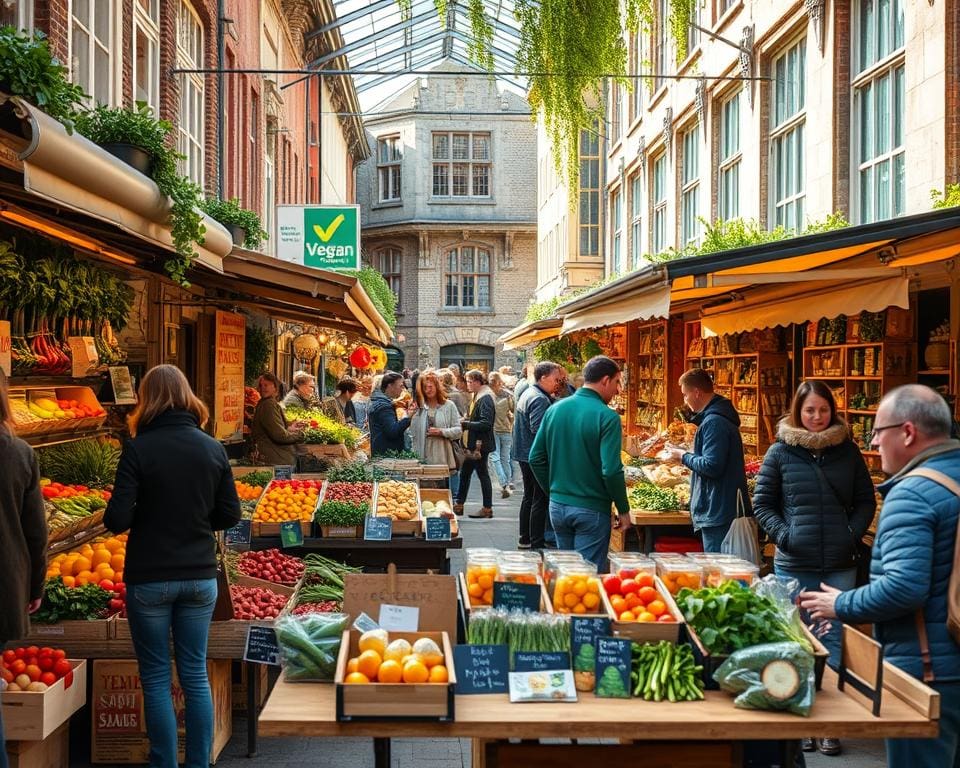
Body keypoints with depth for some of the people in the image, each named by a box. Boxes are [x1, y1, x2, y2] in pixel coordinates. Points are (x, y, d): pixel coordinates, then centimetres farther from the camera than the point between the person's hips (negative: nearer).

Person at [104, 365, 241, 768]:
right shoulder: (213, 449, -1)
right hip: (200, 576, 3)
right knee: (196, 674, 13)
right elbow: (229, 516, 3)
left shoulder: (139, 449, -13)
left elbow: (117, 520, -15)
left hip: (150, 579, -3)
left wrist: (148, 515, 6)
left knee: (156, 679, 9)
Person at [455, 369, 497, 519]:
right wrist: (465, 419, 4)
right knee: (464, 473, 15)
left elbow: (485, 423, -25)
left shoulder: (485, 399, -19)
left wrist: (465, 424, -19)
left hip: (481, 444, -10)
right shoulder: (476, 397, 12)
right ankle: (459, 505, 25)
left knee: (483, 475, 0)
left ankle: (487, 508, 9)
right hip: (472, 444, 10)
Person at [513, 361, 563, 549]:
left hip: (525, 454, 11)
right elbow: (539, 429, -27)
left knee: (529, 497, 18)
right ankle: (537, 545, -2)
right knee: (540, 500, -5)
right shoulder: (539, 399, -19)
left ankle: (525, 539, 27)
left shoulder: (528, 393, 14)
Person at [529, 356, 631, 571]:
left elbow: (536, 458, 7)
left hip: (557, 506, 6)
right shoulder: (607, 417, -15)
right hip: (591, 511, -6)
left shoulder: (555, 410, 4)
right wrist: (623, 509, -8)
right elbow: (611, 470, -20)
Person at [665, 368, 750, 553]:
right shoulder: (722, 417, 16)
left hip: (718, 513, -11)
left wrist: (684, 456, -9)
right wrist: (687, 454, 15)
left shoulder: (714, 422, -17)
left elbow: (711, 466, -23)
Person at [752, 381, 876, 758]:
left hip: (840, 564, 1)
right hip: (794, 564, -1)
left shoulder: (848, 450, 4)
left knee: (835, 642, 5)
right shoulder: (780, 452, -1)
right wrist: (783, 535, -10)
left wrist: (853, 534, -4)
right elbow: (762, 504, 3)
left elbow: (866, 500, 10)